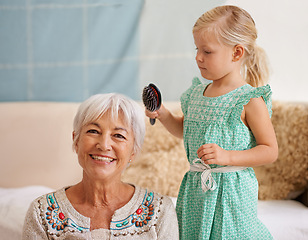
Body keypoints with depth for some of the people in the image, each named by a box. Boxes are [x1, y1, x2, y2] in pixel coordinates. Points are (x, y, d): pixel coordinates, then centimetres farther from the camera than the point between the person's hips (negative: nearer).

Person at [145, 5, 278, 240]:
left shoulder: (249, 100, -13)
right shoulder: (197, 93, 6)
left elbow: (270, 151, -11)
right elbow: (186, 130, 22)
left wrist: (227, 157, -22)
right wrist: (164, 115, 3)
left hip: (230, 192, -6)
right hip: (196, 189, 6)